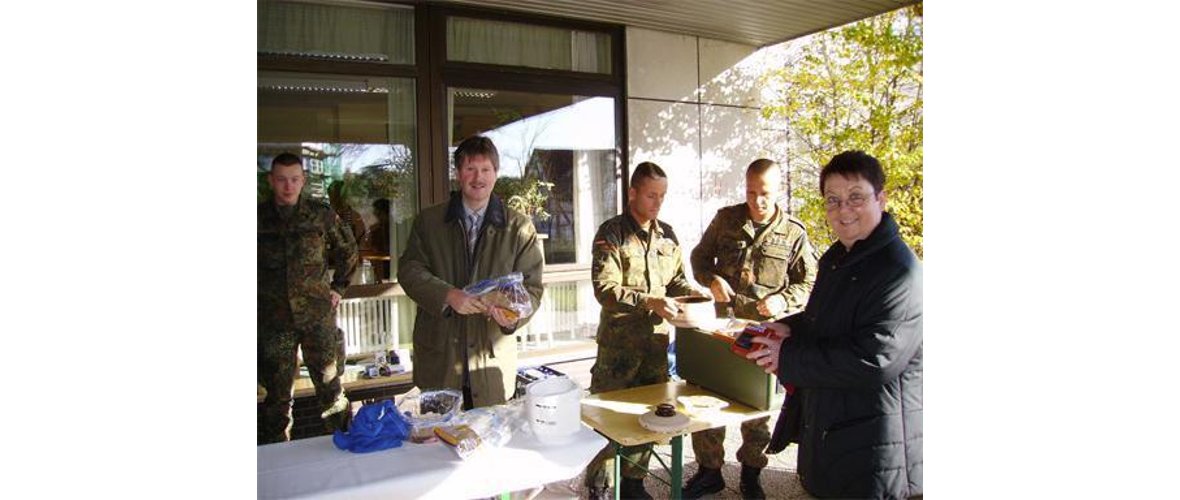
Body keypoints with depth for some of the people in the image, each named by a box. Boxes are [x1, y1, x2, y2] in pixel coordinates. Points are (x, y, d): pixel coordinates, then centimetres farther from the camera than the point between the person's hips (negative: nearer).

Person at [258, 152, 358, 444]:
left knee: (331, 388, 5)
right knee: (277, 395, 9)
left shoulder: (321, 215, 1)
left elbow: (348, 252, 13)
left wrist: (338, 288, 7)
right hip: (273, 320, 1)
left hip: (318, 315, -1)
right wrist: (264, 296, 7)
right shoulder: (260, 217, 1)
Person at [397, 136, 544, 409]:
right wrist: (449, 295, -18)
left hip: (493, 359, 0)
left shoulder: (520, 227, 2)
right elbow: (409, 270, 0)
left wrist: (515, 315, -21)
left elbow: (531, 286, 0)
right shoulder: (428, 221, 6)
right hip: (438, 358, 1)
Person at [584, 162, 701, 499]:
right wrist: (650, 301, -26)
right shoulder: (611, 233, -8)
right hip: (619, 342, -5)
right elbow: (604, 288, -16)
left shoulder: (667, 235, 9)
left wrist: (699, 296, -2)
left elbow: (676, 280, 18)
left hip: (656, 339, 5)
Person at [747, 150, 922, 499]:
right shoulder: (836, 258, 9)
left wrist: (788, 356, -21)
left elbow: (874, 360, -28)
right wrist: (791, 329, 1)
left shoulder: (900, 273, -22)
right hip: (826, 426, 9)